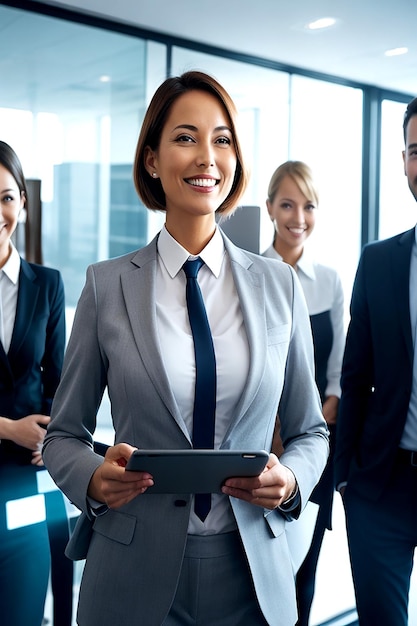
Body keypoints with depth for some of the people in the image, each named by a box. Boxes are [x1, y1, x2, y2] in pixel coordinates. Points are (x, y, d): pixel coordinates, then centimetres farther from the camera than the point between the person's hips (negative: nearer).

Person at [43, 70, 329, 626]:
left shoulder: (281, 287, 0)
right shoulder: (107, 285, -4)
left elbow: (310, 430, 7)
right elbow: (64, 433, 2)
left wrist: (290, 480, -13)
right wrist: (94, 478, -19)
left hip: (252, 573, 2)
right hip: (134, 578, -1)